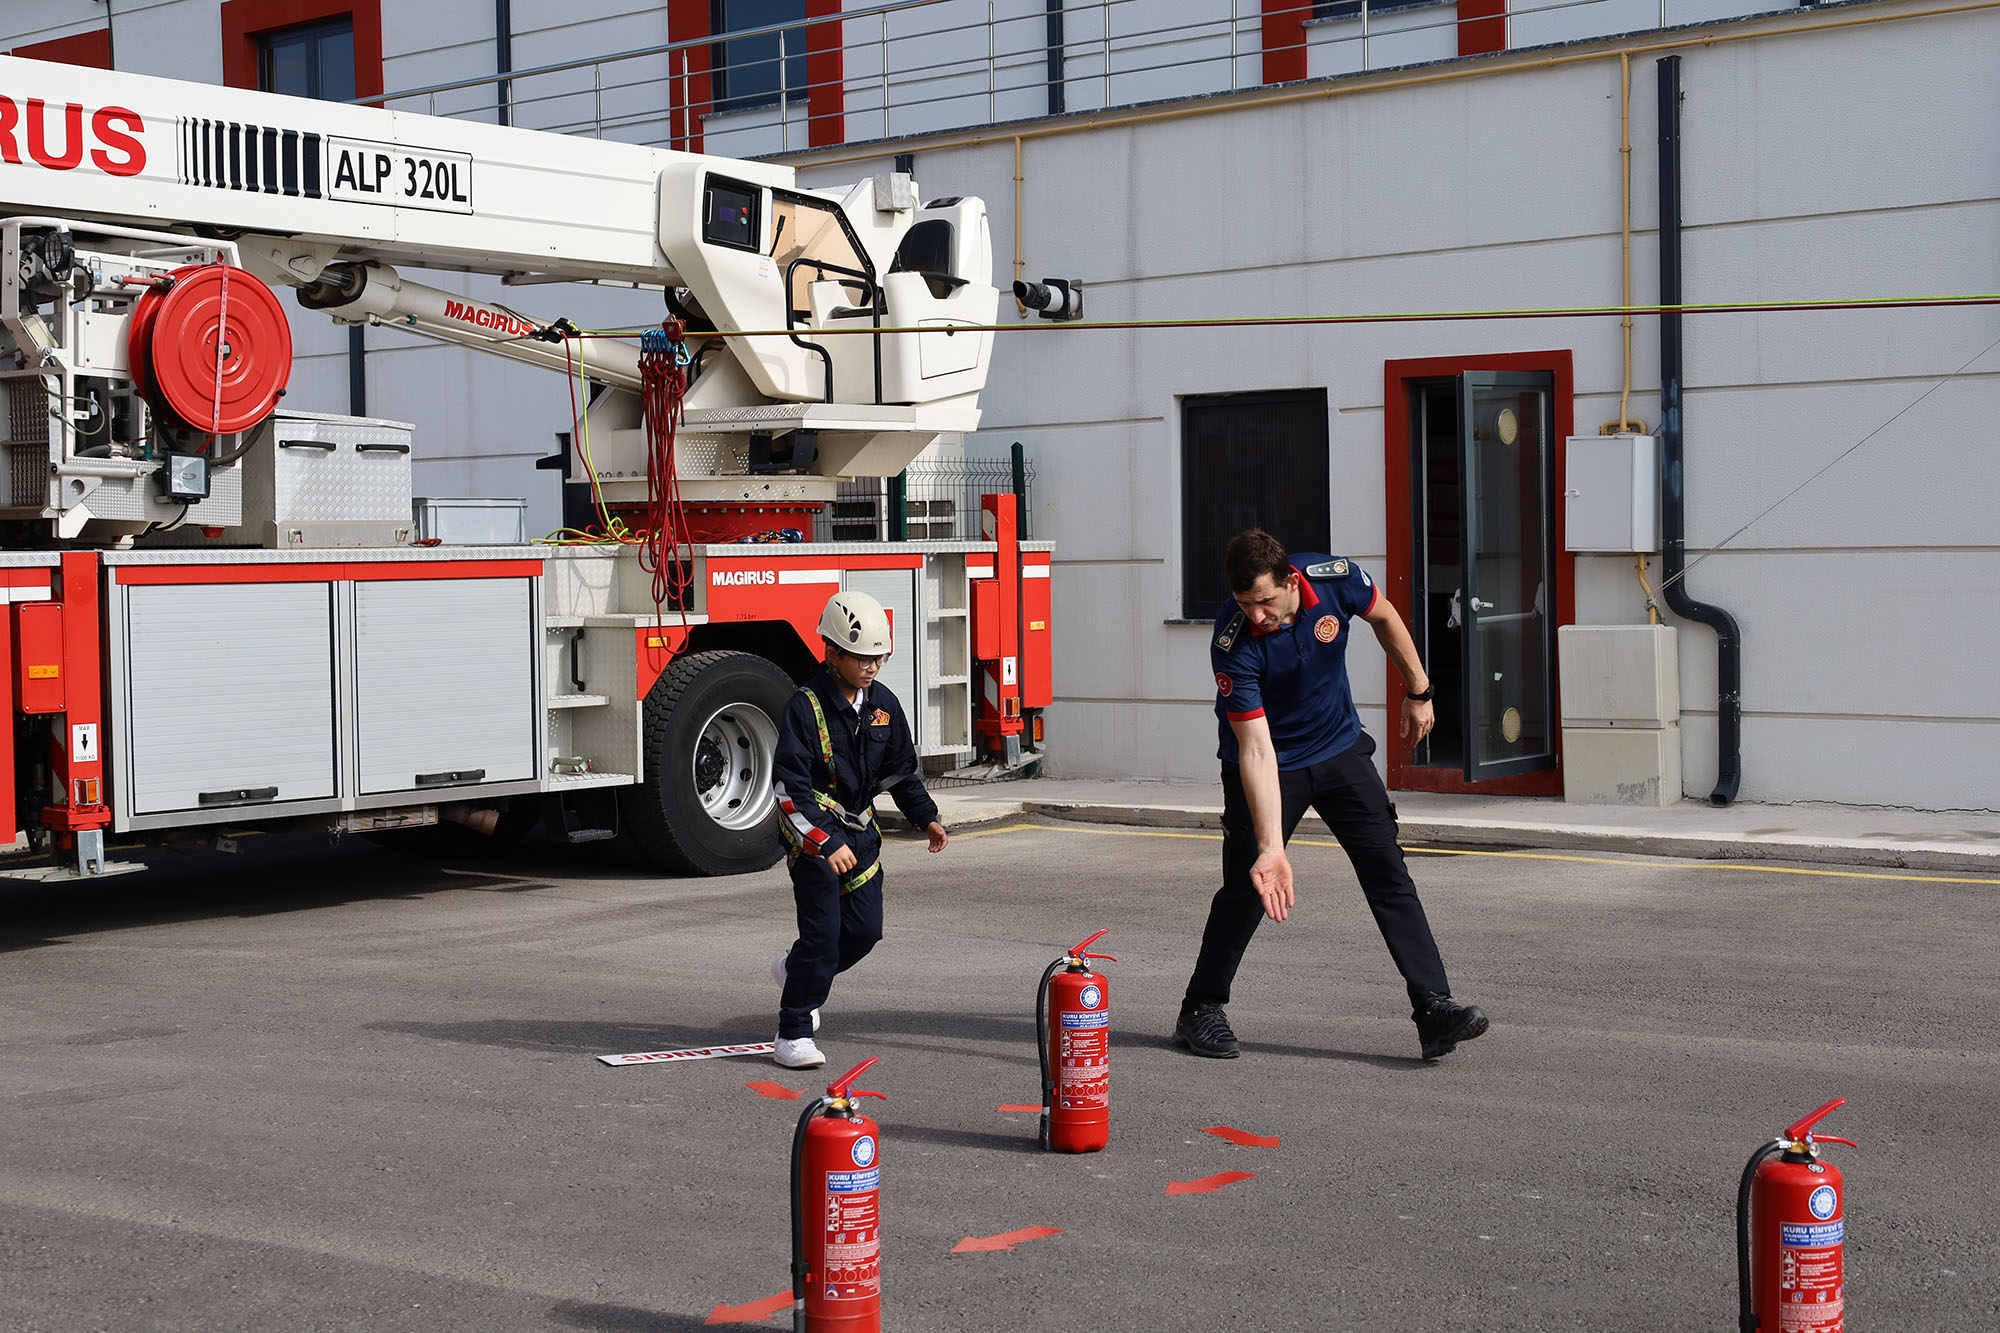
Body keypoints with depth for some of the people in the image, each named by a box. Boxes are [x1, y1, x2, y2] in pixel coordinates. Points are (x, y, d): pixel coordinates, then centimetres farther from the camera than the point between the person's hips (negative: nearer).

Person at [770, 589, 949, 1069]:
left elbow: (901, 768, 17)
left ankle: (795, 970, 34)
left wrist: (926, 818, 9)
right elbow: (791, 786, -21)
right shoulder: (806, 707, -17)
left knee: (865, 929, 6)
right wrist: (825, 844, -28)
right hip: (813, 833, -6)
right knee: (822, 930, -11)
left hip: (860, 831, 6)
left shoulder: (883, 704, 3)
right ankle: (794, 1035, -1)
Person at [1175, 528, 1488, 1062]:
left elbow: (1384, 618, 1)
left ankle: (1434, 1008, -4)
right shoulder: (1234, 646, -31)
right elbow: (1257, 751, -33)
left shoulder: (1336, 579, -23)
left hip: (1340, 748, 3)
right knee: (1245, 888, -3)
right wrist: (1270, 850, -38)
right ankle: (1201, 1010, 15)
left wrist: (1418, 691, 8)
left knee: (1389, 872, -4)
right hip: (1269, 763, -3)